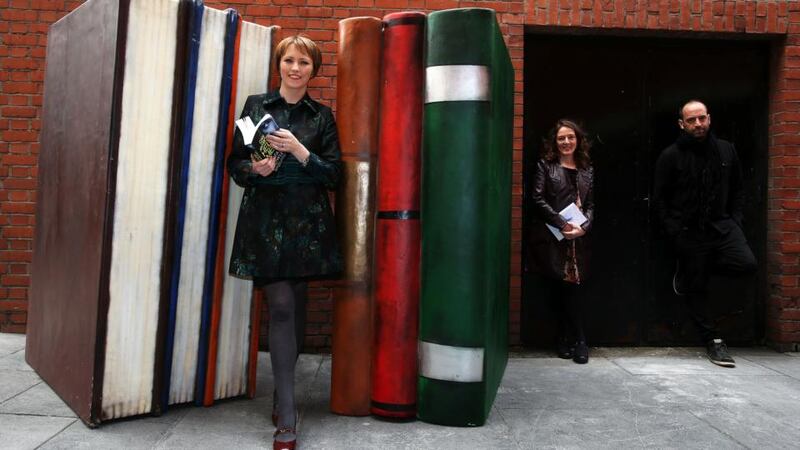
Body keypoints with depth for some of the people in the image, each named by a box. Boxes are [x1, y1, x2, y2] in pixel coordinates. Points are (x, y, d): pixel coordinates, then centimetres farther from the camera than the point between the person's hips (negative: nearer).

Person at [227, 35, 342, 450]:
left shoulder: (322, 116, 10)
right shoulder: (256, 105, 9)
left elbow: (334, 174, 4)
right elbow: (235, 163, 9)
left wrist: (300, 152, -12)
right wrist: (254, 169, -13)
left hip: (307, 221, 2)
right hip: (266, 218, -1)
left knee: (296, 307, 7)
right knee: (281, 307, -10)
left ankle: (282, 397, 28)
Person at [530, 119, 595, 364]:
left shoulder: (586, 170, 16)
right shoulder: (546, 165, 5)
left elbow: (590, 204, 12)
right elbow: (538, 199, -4)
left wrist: (583, 227, -7)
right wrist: (563, 224, -12)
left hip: (578, 239, 3)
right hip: (552, 239, -3)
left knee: (566, 290, 0)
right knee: (567, 289, -6)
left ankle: (565, 341, 11)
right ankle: (578, 341, 4)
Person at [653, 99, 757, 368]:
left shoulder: (726, 150, 7)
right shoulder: (671, 156, -3)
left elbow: (737, 190, 15)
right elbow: (660, 199, -2)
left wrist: (735, 220, 2)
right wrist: (675, 233, -9)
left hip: (722, 225, 3)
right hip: (689, 232, -3)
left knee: (746, 263, -20)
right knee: (696, 289, 3)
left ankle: (689, 271, 7)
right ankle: (712, 342, 18)